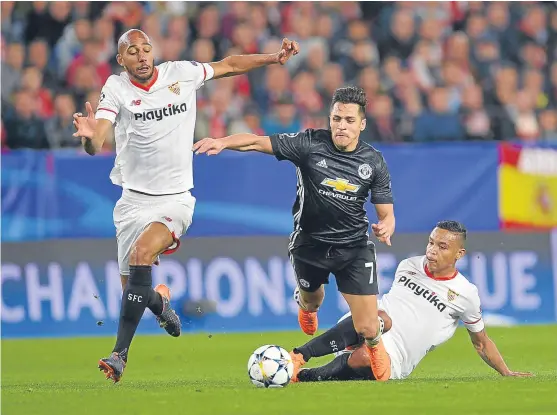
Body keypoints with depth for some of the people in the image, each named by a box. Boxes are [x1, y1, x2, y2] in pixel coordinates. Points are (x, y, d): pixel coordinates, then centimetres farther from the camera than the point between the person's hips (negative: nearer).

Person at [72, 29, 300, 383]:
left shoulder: (181, 73, -3)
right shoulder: (116, 88, -8)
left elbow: (229, 65, 13)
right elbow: (96, 144, -22)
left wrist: (275, 58, 4)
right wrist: (89, 136, -45)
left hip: (175, 198, -2)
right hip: (134, 199, 2)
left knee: (143, 252, -29)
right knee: (132, 287, 5)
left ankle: (120, 353, -29)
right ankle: (160, 301, 46)